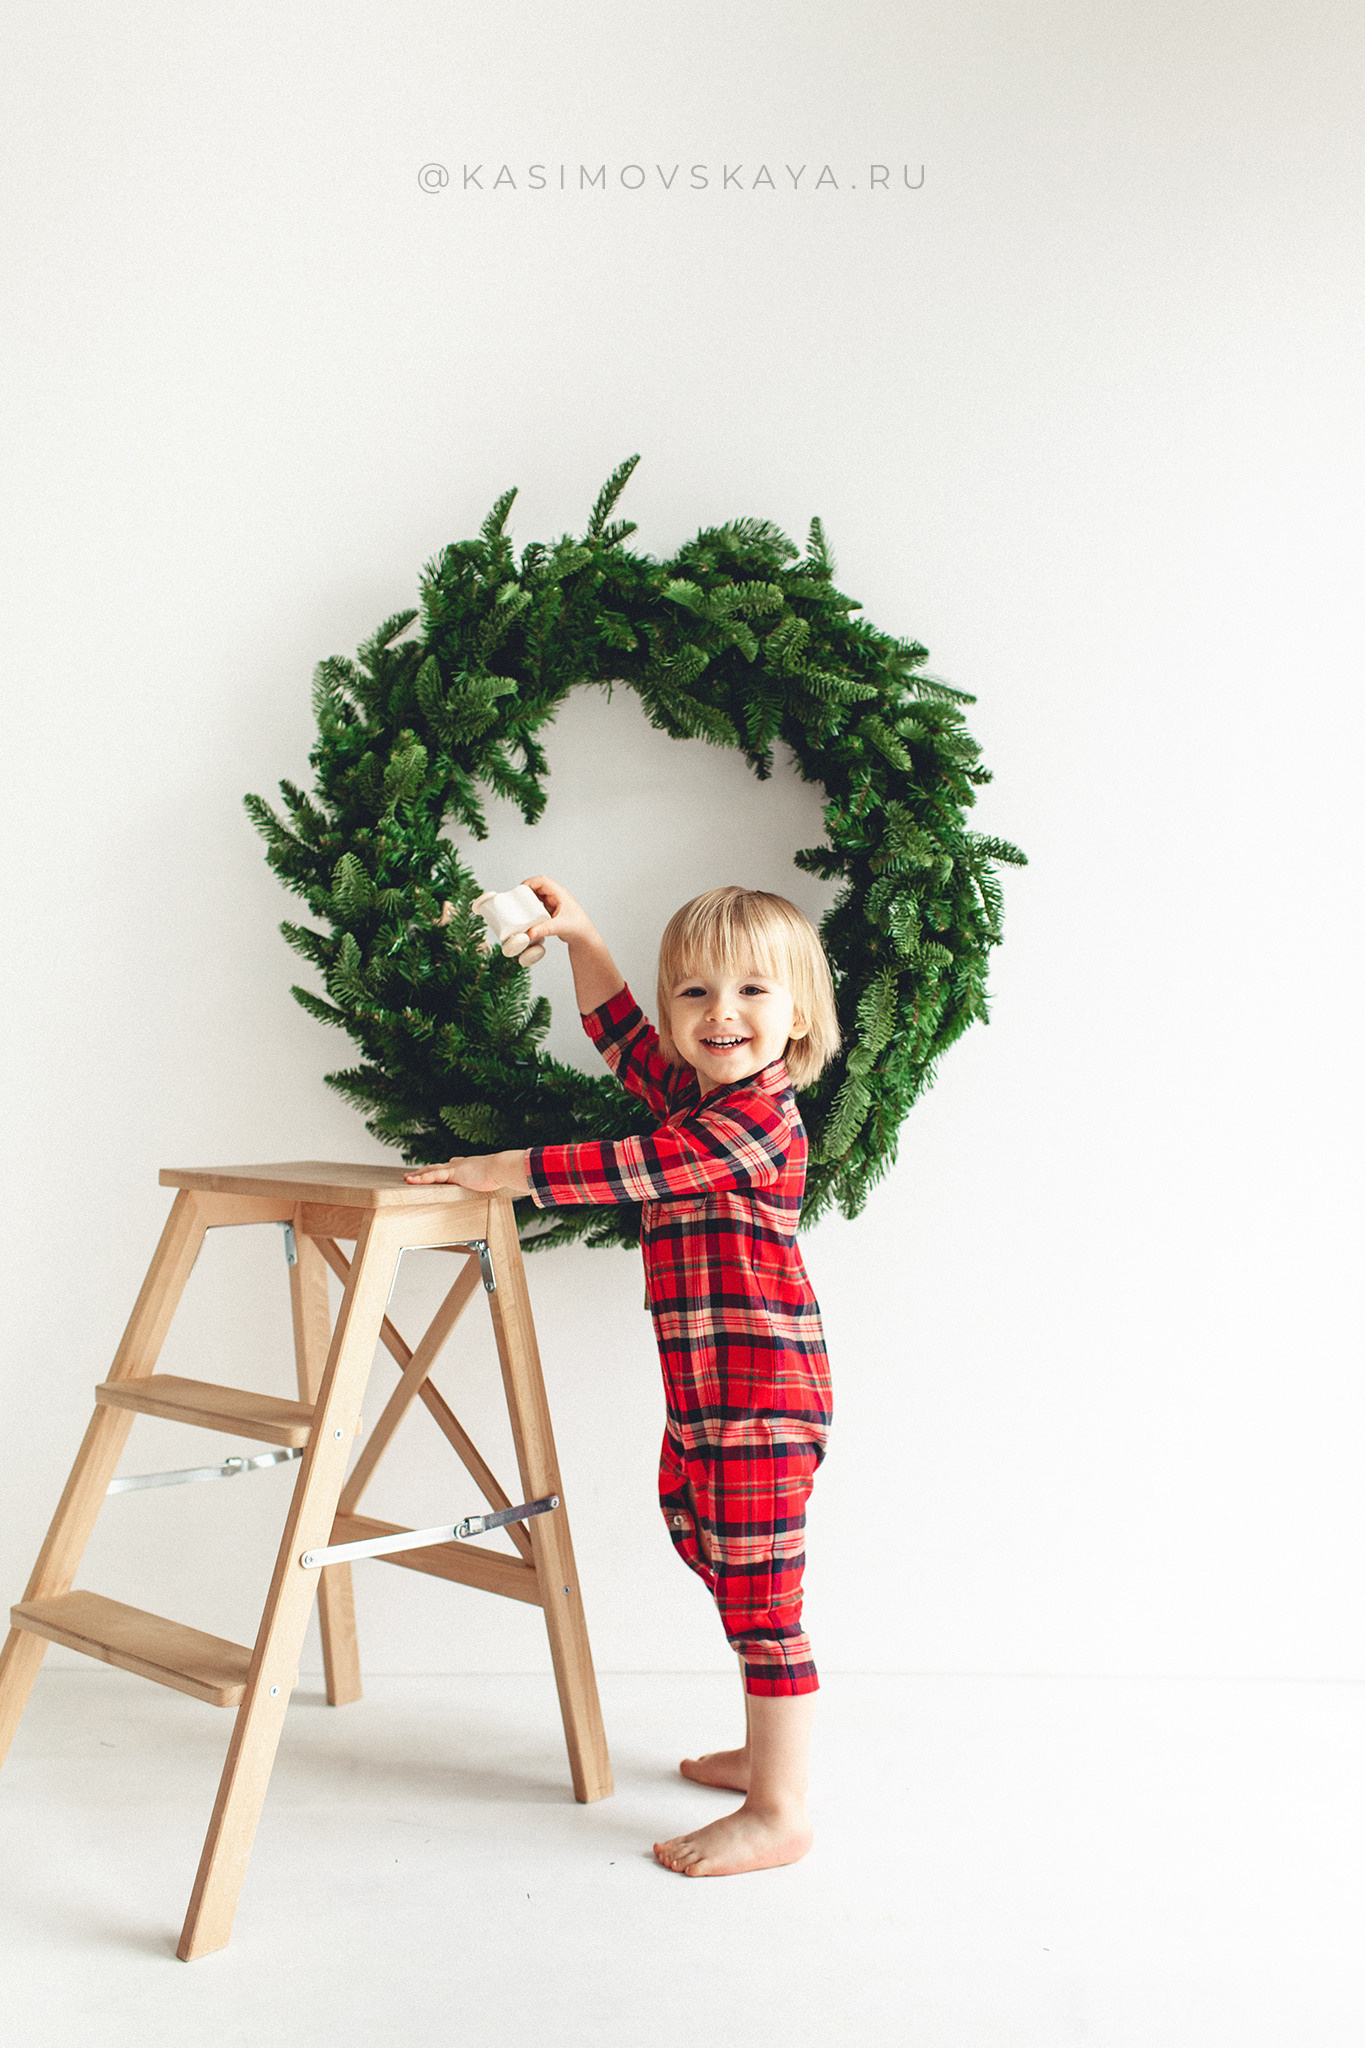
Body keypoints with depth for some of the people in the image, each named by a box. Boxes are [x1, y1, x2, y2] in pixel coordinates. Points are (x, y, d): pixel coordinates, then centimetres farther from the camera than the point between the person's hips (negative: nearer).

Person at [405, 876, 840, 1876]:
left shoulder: (757, 1119, -18)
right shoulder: (694, 1090, 12)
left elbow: (632, 1168, -22)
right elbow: (620, 1033, 27)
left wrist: (505, 1171, -13)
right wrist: (581, 936, 17)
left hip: (762, 1397, -10)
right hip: (706, 1395, 10)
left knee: (760, 1596, -4)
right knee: (720, 1566, 20)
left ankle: (780, 1811, 6)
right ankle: (765, 1752, 36)